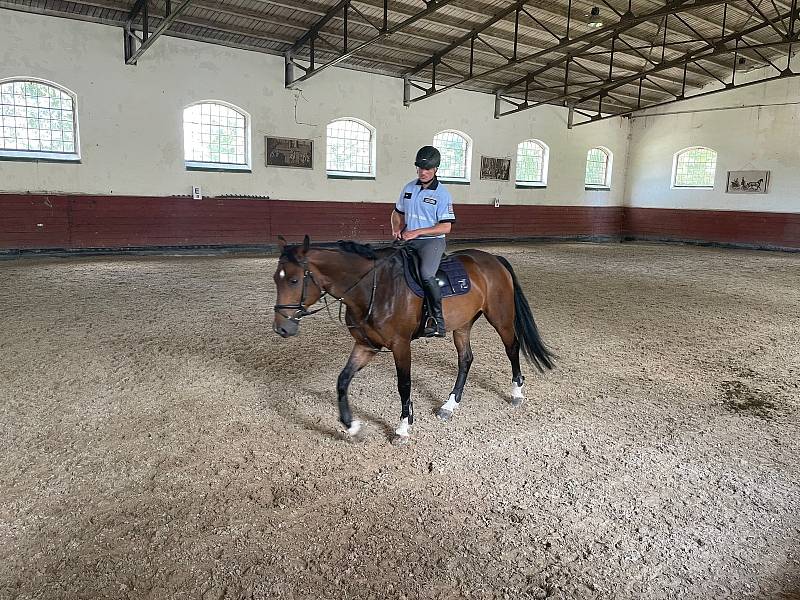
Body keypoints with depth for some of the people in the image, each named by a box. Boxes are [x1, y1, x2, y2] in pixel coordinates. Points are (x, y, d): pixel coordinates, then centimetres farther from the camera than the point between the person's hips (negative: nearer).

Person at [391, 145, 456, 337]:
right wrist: (397, 228, 4)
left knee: (426, 274, -29)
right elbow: (397, 212, 25)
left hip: (432, 241, -6)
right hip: (408, 241, 6)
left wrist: (417, 232, -18)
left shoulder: (442, 194, -5)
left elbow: (445, 227, -11)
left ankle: (437, 321, -20)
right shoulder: (409, 188, 12)